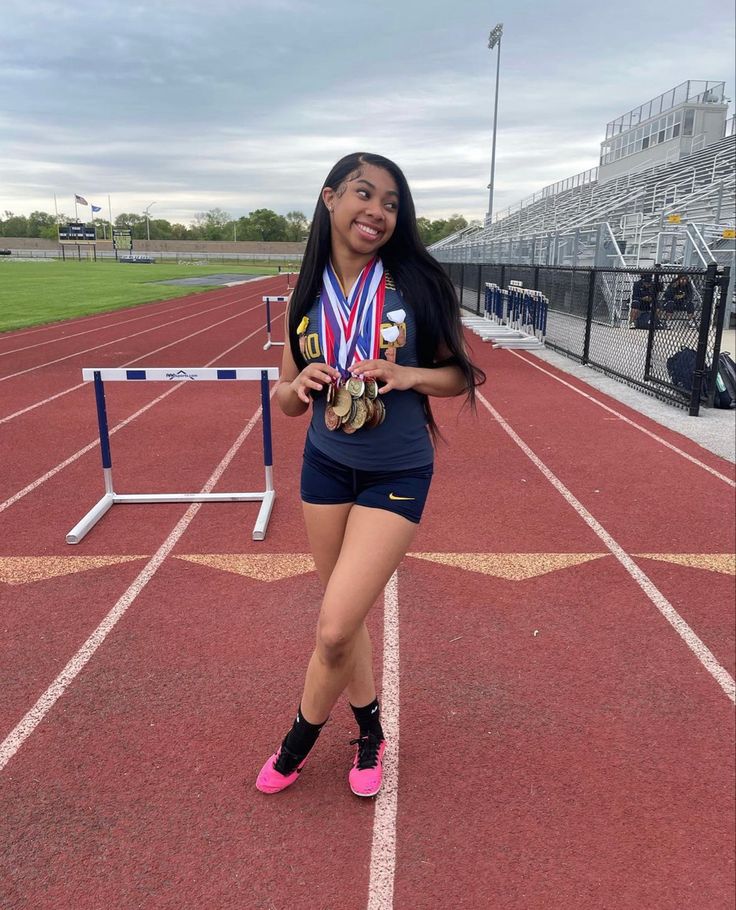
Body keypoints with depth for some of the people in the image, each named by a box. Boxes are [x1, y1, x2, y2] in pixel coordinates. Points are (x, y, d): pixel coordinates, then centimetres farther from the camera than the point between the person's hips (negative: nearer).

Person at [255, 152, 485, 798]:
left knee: (334, 630, -8)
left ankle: (299, 743, 24)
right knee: (347, 616, 14)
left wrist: (409, 375, -21)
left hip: (398, 476, -3)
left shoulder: (418, 285, -10)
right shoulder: (307, 298, -2)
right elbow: (287, 401, 5)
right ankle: (369, 731, 41)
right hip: (325, 466, 4)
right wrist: (300, 384, -18)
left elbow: (461, 374, -3)